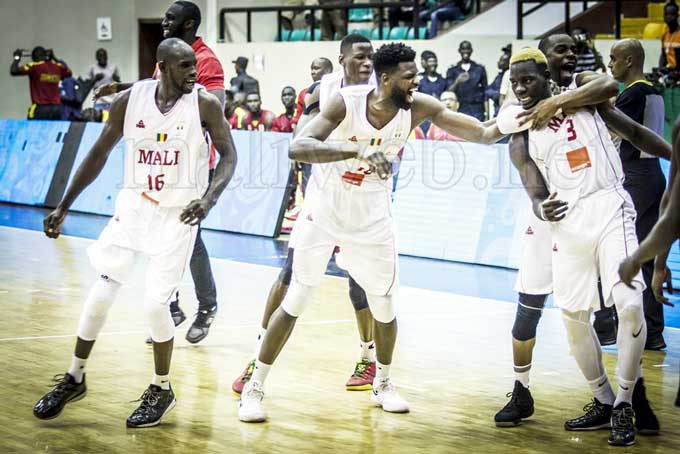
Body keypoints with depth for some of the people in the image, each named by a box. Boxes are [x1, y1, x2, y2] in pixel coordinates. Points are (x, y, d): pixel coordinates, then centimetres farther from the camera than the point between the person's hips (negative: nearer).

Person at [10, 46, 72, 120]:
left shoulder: (34, 67, -6)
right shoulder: (58, 67, 9)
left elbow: (13, 71, -11)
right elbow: (68, 73, 32)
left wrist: (17, 58, 7)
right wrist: (54, 58, 34)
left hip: (40, 108, -5)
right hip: (56, 108, 5)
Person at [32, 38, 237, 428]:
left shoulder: (205, 104, -14)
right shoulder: (130, 100, -7)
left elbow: (228, 156, -6)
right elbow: (100, 153, 4)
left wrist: (210, 197, -26)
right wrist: (64, 206, 5)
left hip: (178, 216, -3)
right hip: (133, 208, 3)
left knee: (155, 303, -9)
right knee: (101, 293, 3)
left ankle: (162, 391, 13)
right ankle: (74, 379, 22)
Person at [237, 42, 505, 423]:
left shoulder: (418, 107, -16)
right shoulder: (346, 102, -26)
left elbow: (482, 134, -15)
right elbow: (298, 148, -38)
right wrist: (357, 149, -51)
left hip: (372, 219, 3)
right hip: (324, 212, -3)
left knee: (385, 304, 7)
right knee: (297, 301, -2)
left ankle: (383, 384, 30)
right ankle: (255, 388, 10)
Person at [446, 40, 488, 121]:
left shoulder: (479, 69, 9)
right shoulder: (452, 71, 9)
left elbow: (485, 92, 9)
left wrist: (486, 113, 2)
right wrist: (457, 82, -21)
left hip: (477, 109, 0)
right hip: (460, 109, 0)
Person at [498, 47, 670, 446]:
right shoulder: (521, 141, 9)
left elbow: (635, 132, 13)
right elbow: (536, 196, 2)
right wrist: (543, 210, -22)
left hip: (609, 208, -3)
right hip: (567, 222, 3)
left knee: (630, 305, -17)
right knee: (573, 316, 6)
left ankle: (624, 405, -4)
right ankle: (603, 402, 24)